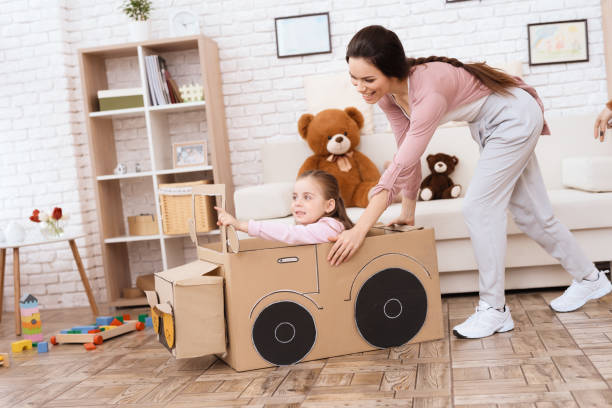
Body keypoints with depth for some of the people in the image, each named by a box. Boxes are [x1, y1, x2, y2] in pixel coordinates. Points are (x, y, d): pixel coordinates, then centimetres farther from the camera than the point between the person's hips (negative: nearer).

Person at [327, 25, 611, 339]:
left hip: (515, 117, -8)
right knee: (530, 213, 15)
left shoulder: (429, 91, -39)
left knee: (479, 207, -16)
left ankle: (494, 310, -4)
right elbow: (406, 155, -5)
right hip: (487, 124, 8)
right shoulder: (387, 93, -15)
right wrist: (408, 211, -2)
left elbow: (402, 165, -45)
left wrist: (360, 230, -47)